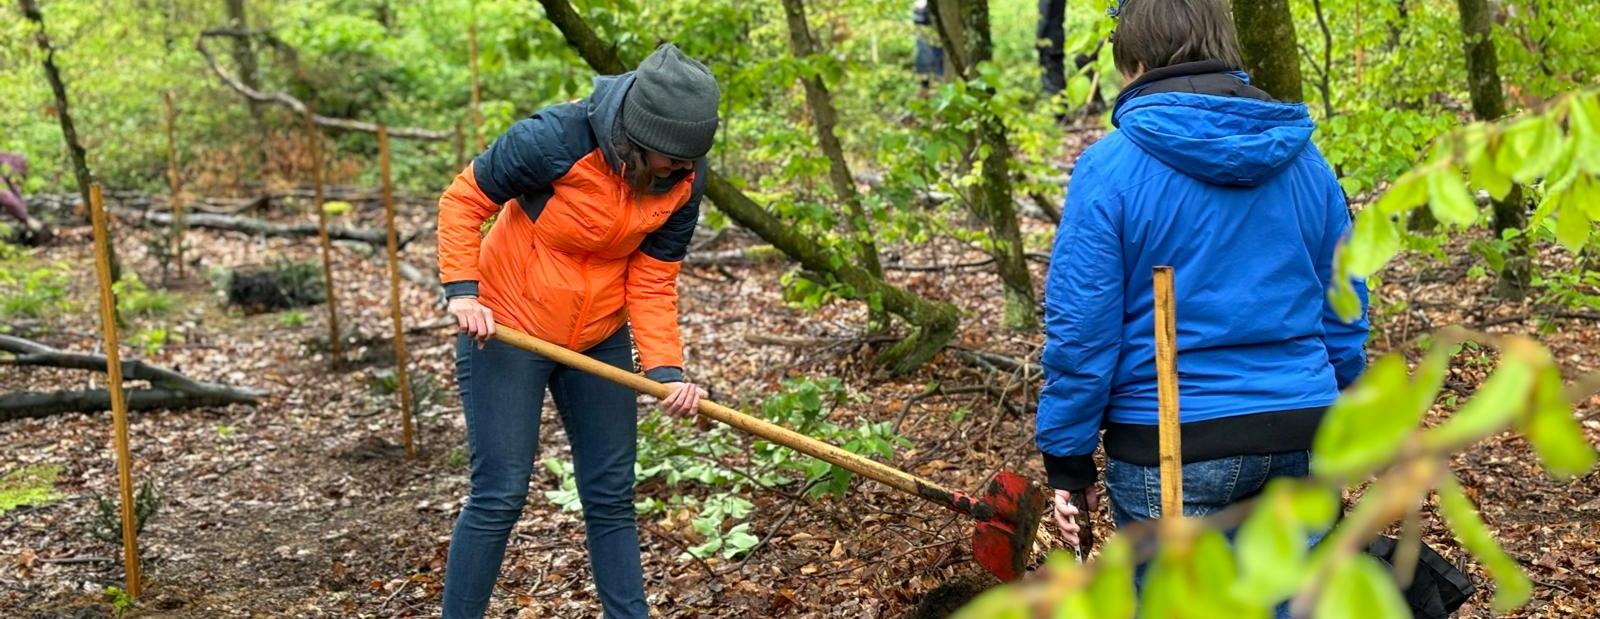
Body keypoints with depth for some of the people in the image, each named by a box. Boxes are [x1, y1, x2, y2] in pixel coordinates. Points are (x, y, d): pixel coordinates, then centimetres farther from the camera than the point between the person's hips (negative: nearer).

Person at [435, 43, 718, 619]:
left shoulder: (684, 181, -11)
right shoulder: (555, 138, -25)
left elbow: (652, 283, -7)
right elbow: (464, 198, -12)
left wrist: (665, 369, -19)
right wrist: (463, 290, -22)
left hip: (599, 340, 5)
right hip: (505, 331, -5)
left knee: (611, 497, 10)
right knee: (499, 496, -3)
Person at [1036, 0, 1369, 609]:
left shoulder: (1111, 167, -10)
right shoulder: (1303, 159, 5)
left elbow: (1081, 329, -13)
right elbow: (1345, 314, 11)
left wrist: (1068, 460, -4)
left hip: (1169, 446, -4)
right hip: (1297, 438, 5)